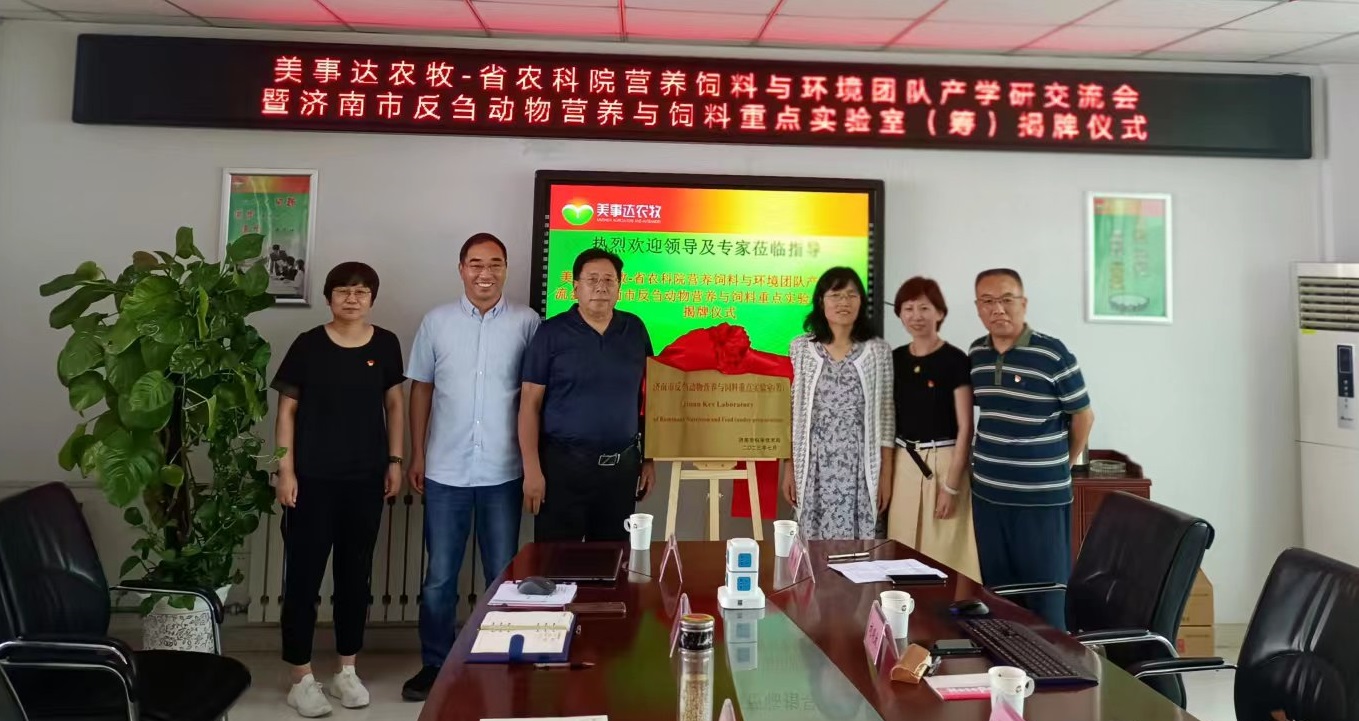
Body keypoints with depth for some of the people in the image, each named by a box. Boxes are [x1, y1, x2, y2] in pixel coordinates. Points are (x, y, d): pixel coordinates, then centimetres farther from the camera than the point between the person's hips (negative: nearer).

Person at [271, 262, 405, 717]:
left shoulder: (385, 345, 3)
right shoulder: (308, 345, -4)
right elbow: (287, 410, -1)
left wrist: (394, 462, 6)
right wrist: (285, 470, -7)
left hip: (365, 478, 3)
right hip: (313, 478, -2)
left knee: (355, 574, 11)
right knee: (304, 575, 2)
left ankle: (347, 671, 24)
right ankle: (302, 678, 15)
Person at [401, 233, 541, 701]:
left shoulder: (527, 322, -2)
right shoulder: (436, 321, 3)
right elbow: (421, 389, 8)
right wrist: (417, 455, 6)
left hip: (504, 472, -1)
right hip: (445, 471, 1)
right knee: (439, 576, 10)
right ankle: (435, 663, 26)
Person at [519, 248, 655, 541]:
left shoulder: (635, 329, 6)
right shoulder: (552, 332, -4)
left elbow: (648, 396, 11)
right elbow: (530, 404, -5)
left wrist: (649, 457, 8)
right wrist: (532, 469, -10)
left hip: (623, 464, 3)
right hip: (563, 464, -3)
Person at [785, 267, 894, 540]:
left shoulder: (878, 351, 2)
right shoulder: (801, 348, 4)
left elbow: (886, 416, 3)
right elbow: (792, 413, 6)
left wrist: (886, 474, 1)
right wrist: (790, 468, 4)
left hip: (860, 468, 0)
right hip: (814, 467, 1)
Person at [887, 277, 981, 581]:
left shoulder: (955, 360, -8)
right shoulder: (895, 359, 7)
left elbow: (965, 427, -9)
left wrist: (951, 485, -13)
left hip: (943, 462, -5)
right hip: (904, 463, 5)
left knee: (945, 553, -1)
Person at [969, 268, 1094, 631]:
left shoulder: (1053, 354, -12)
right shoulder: (976, 353, 4)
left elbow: (1083, 415, -1)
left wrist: (1061, 464, 8)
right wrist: (993, 460, 11)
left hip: (1042, 498, -5)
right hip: (987, 495, 5)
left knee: (1047, 597, 6)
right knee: (997, 593, 15)